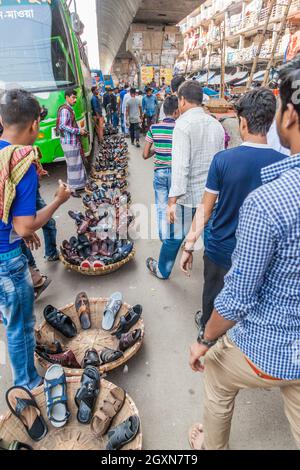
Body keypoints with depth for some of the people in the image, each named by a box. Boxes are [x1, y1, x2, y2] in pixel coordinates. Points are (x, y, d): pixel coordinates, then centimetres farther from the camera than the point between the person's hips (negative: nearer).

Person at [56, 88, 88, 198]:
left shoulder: (70, 109, 17)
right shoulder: (65, 110, -13)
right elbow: (62, 126, -21)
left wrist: (80, 131, 10)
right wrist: (78, 131, -18)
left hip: (74, 141, 10)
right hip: (69, 142, -10)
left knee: (78, 164, 13)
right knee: (73, 165, -5)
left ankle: (77, 185, 23)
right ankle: (73, 189, 3)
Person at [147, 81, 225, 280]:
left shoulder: (184, 123, -12)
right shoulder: (216, 124, 7)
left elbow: (180, 165, -21)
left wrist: (173, 200, -22)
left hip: (189, 195, -5)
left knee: (174, 236, 12)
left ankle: (162, 270, 33)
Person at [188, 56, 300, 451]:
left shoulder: (266, 202, -31)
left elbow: (238, 297, -23)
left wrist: (204, 341, -6)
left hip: (264, 349, -4)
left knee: (217, 383, 27)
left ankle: (211, 446, 54)